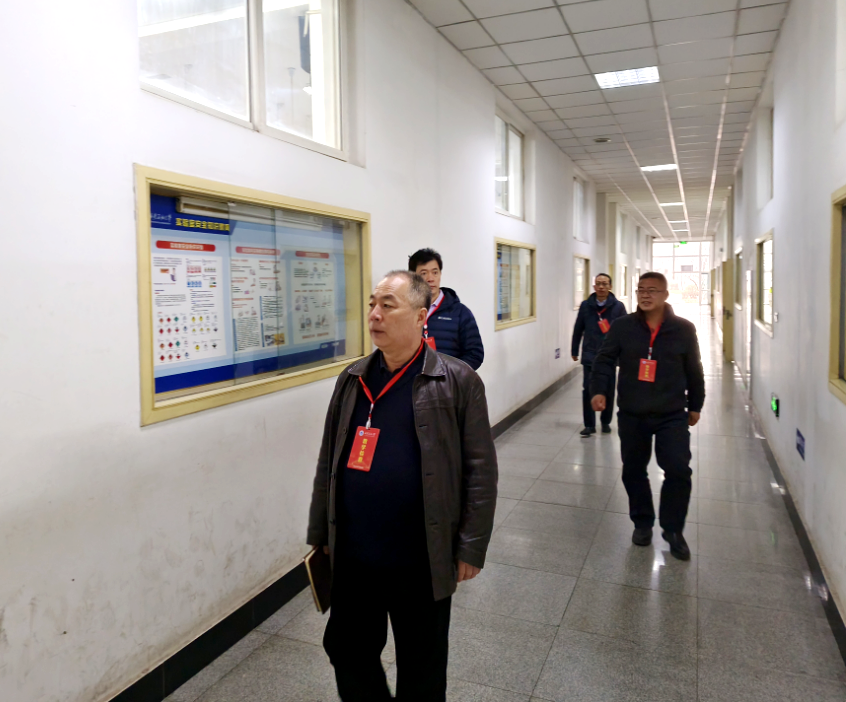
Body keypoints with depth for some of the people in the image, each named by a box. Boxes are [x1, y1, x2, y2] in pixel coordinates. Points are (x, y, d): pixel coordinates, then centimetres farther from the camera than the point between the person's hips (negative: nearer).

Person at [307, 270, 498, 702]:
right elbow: (328, 463, 9)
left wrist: (471, 548, -10)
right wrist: (320, 535, 11)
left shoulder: (457, 382, -10)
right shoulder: (352, 380, 4)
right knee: (346, 651, 20)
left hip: (421, 562, -4)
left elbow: (480, 470, -9)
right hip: (352, 557, 4)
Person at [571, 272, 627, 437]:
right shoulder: (586, 306, 1)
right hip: (589, 356, 1)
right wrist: (574, 350, 9)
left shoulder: (618, 306, -3)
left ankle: (606, 422, 27)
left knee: (609, 392, 10)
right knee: (588, 391, -1)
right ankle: (589, 425, 10)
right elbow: (578, 330, 7)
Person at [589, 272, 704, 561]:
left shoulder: (683, 329, -2)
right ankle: (642, 522, 33)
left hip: (672, 415, -1)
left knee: (679, 471, -7)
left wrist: (695, 406, 11)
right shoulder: (622, 326, -3)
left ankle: (673, 529, 14)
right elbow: (605, 360, -3)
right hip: (631, 414, 1)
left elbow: (694, 371, 6)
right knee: (633, 471, 11)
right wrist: (599, 390, -18)